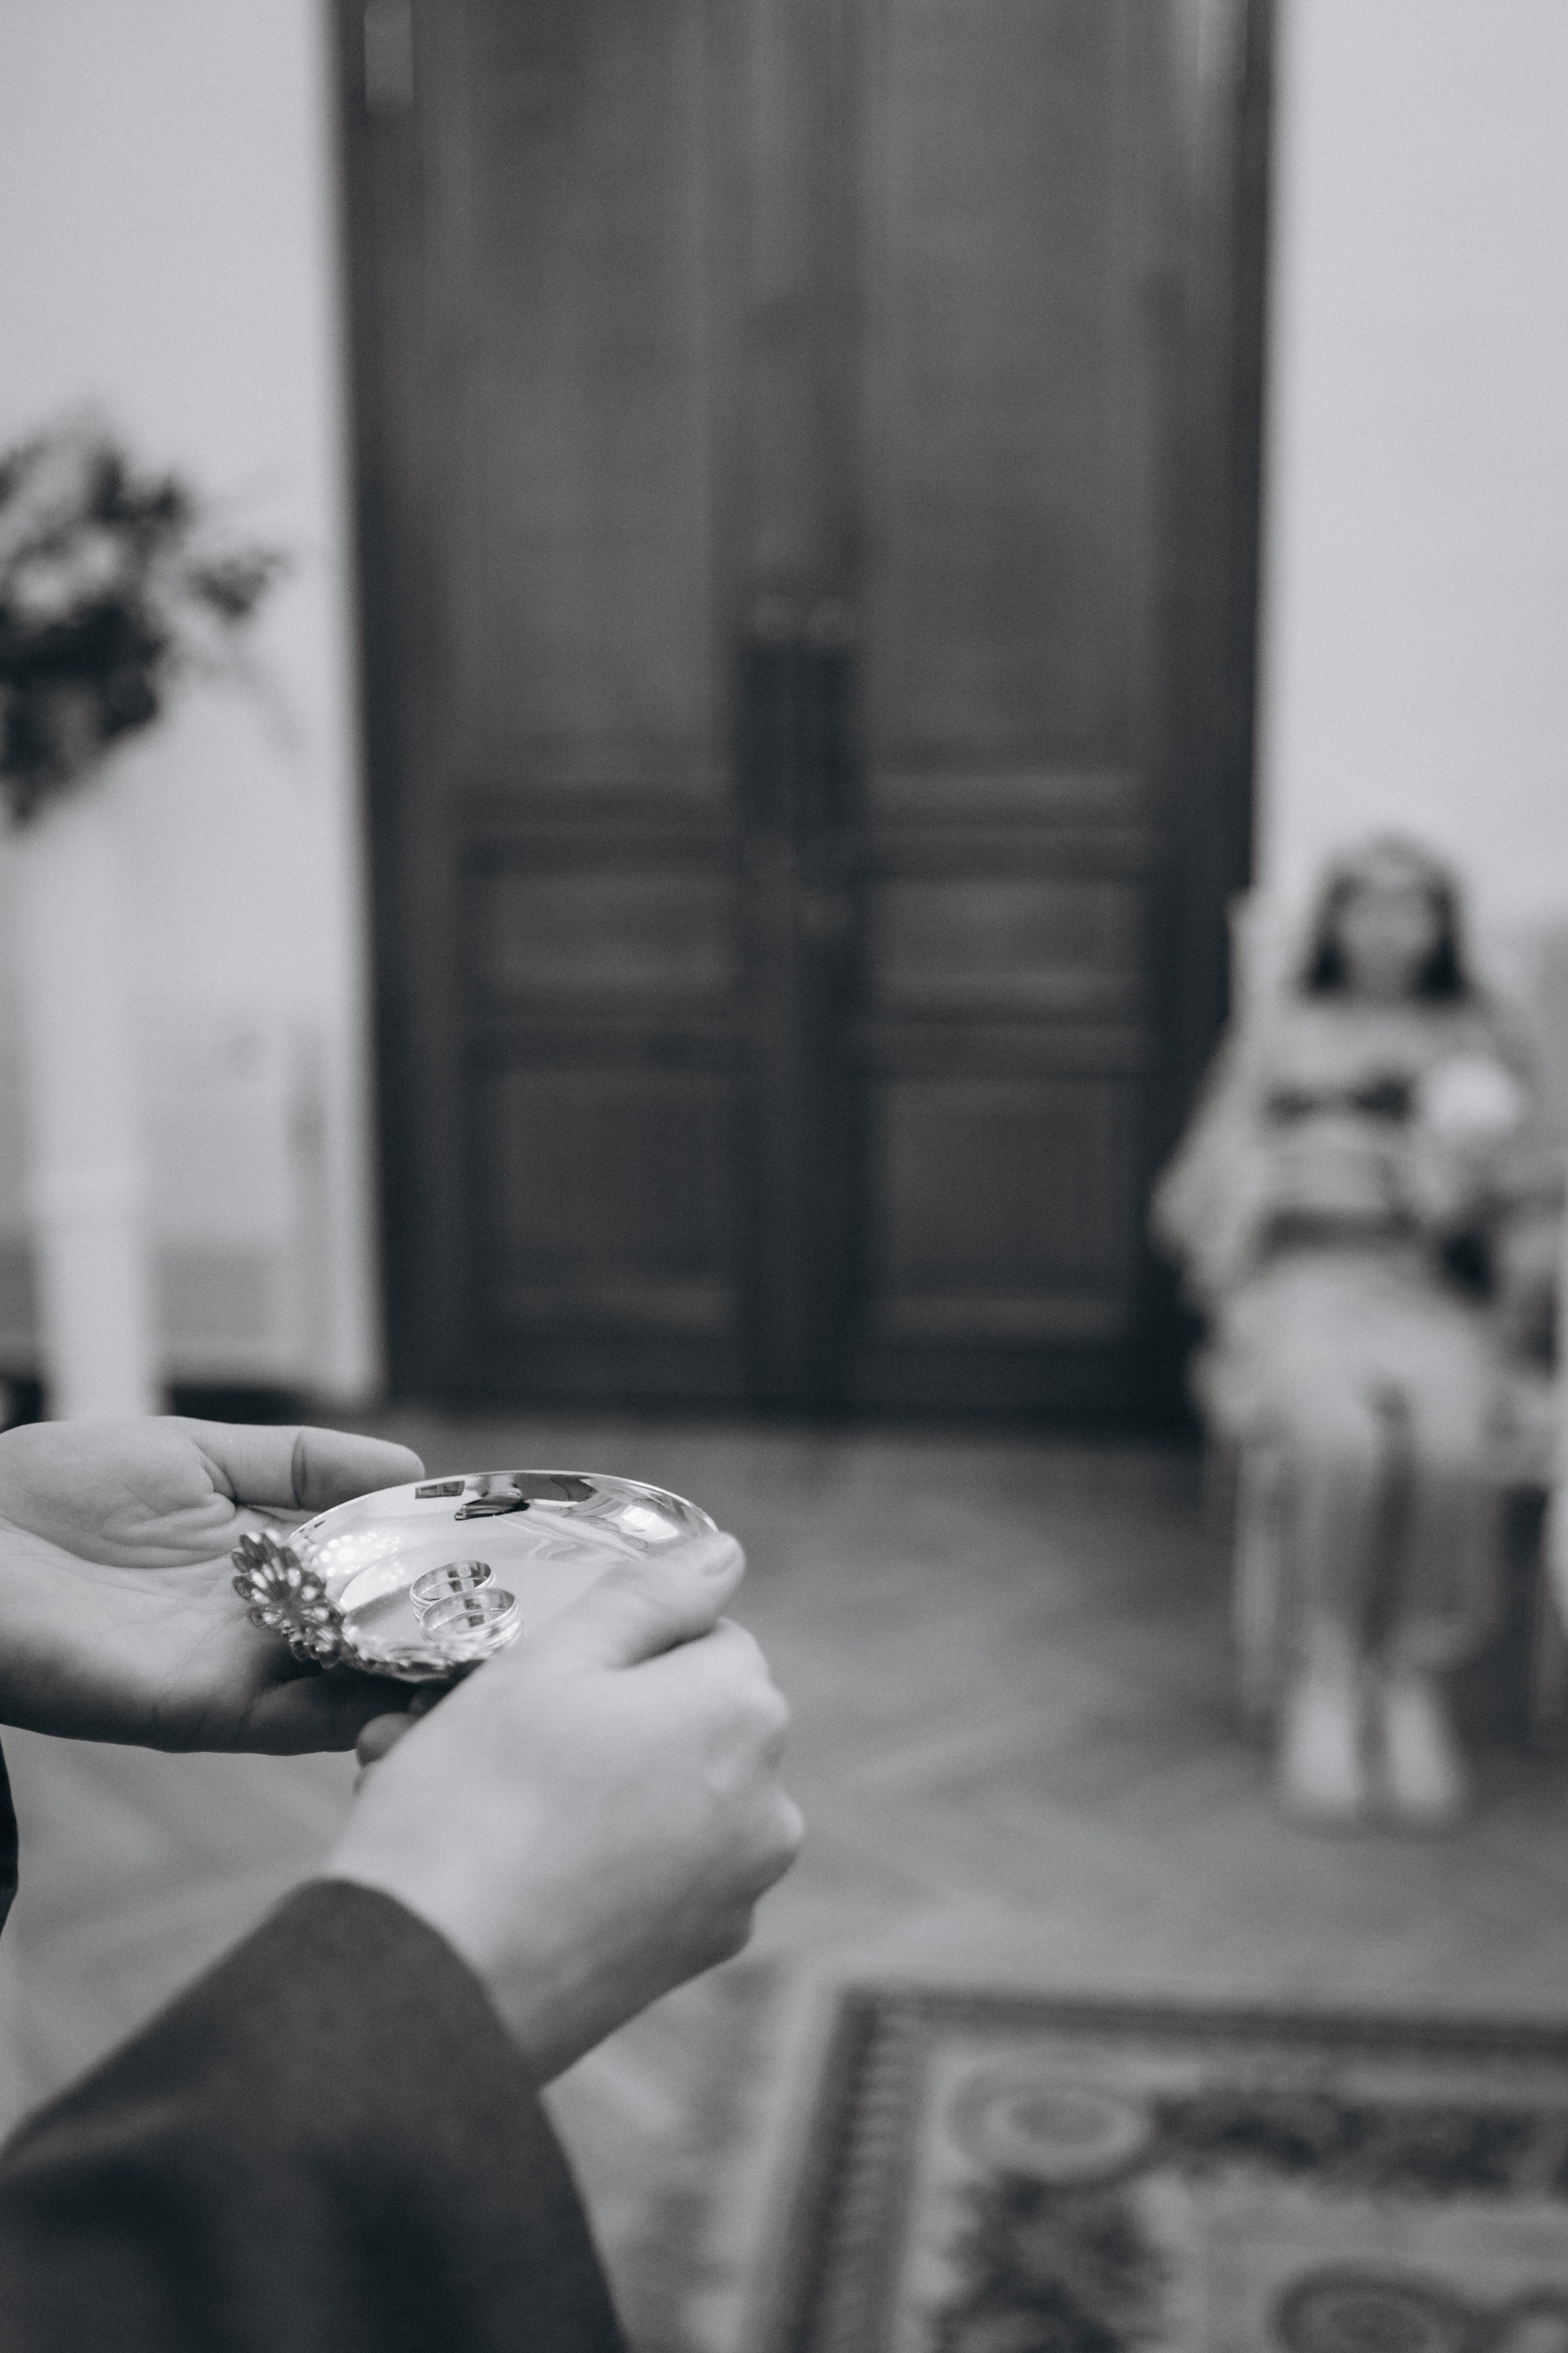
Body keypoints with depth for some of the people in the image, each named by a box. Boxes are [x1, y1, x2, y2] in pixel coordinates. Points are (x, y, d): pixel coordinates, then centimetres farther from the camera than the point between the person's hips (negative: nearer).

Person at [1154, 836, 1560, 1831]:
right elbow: (1216, 1181, 14)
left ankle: (1416, 1682, -16)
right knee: (1341, 1437, -33)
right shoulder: (1282, 1024, 18)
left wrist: (1484, 1173, -4)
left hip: (1438, 1295, 1)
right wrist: (1238, 1300, 0)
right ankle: (1323, 1683, -17)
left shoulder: (1483, 1035, 19)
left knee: (1450, 1440, -33)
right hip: (1306, 1281, -1)